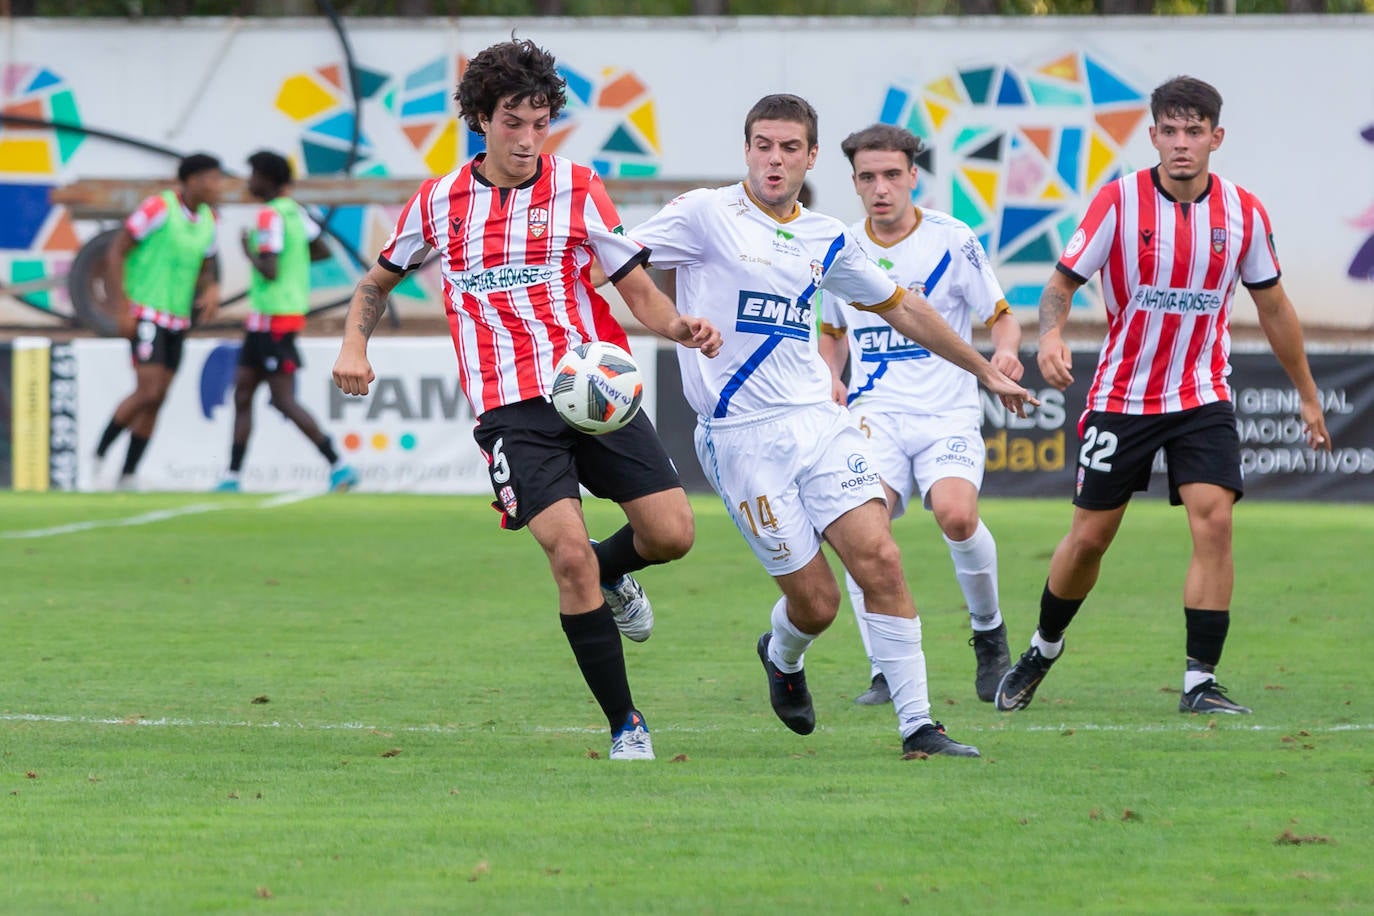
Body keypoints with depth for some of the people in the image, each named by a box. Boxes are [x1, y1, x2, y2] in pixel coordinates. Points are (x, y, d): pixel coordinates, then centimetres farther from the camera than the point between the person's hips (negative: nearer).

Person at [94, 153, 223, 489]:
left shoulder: (207, 220, 8)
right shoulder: (159, 208, -15)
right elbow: (116, 253, -13)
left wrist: (211, 291, -3)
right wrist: (123, 309, -18)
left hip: (177, 321, 7)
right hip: (146, 314, -7)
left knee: (156, 401, 5)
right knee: (148, 392, -16)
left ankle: (127, 477, 9)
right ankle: (99, 455, 0)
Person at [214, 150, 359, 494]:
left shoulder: (270, 216, -18)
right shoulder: (294, 211, 10)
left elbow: (270, 271, -24)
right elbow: (323, 250, 18)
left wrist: (250, 253, -7)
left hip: (273, 319, -10)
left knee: (284, 399, -9)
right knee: (242, 393, 11)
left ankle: (339, 467, -9)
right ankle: (232, 477, 13)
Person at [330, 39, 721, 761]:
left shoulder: (576, 189, 4)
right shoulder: (438, 204, 7)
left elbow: (639, 290, 4)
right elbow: (379, 280, 24)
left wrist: (680, 327, -17)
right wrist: (354, 344, 6)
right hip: (510, 405, -1)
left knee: (670, 533, -10)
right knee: (568, 552, -17)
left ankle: (609, 575, 29)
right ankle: (625, 726, -6)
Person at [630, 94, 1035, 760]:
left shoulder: (825, 240, 12)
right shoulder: (705, 214, -3)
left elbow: (902, 309, 24)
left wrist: (985, 370, 30)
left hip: (817, 419, 4)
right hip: (741, 436, -4)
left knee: (879, 560, -12)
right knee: (815, 600, -5)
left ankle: (917, 726, -7)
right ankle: (782, 656, 32)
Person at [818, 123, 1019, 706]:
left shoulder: (952, 241, -2)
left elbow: (1002, 315, 6)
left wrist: (1004, 352, -16)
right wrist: (830, 379, 5)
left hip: (947, 412, -2)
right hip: (875, 412, 2)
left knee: (956, 514, -28)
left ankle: (988, 631, 1)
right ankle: (885, 671, -10)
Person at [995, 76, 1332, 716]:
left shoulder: (1243, 212, -3)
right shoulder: (1119, 201, -11)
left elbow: (1272, 305, 10)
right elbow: (1063, 280, -7)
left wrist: (1307, 394, 16)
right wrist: (1051, 336, -30)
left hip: (1202, 398, 1)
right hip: (1121, 395, -1)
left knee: (1214, 519, -17)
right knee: (1090, 536, 5)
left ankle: (1200, 681, -12)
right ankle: (1042, 650, 32)